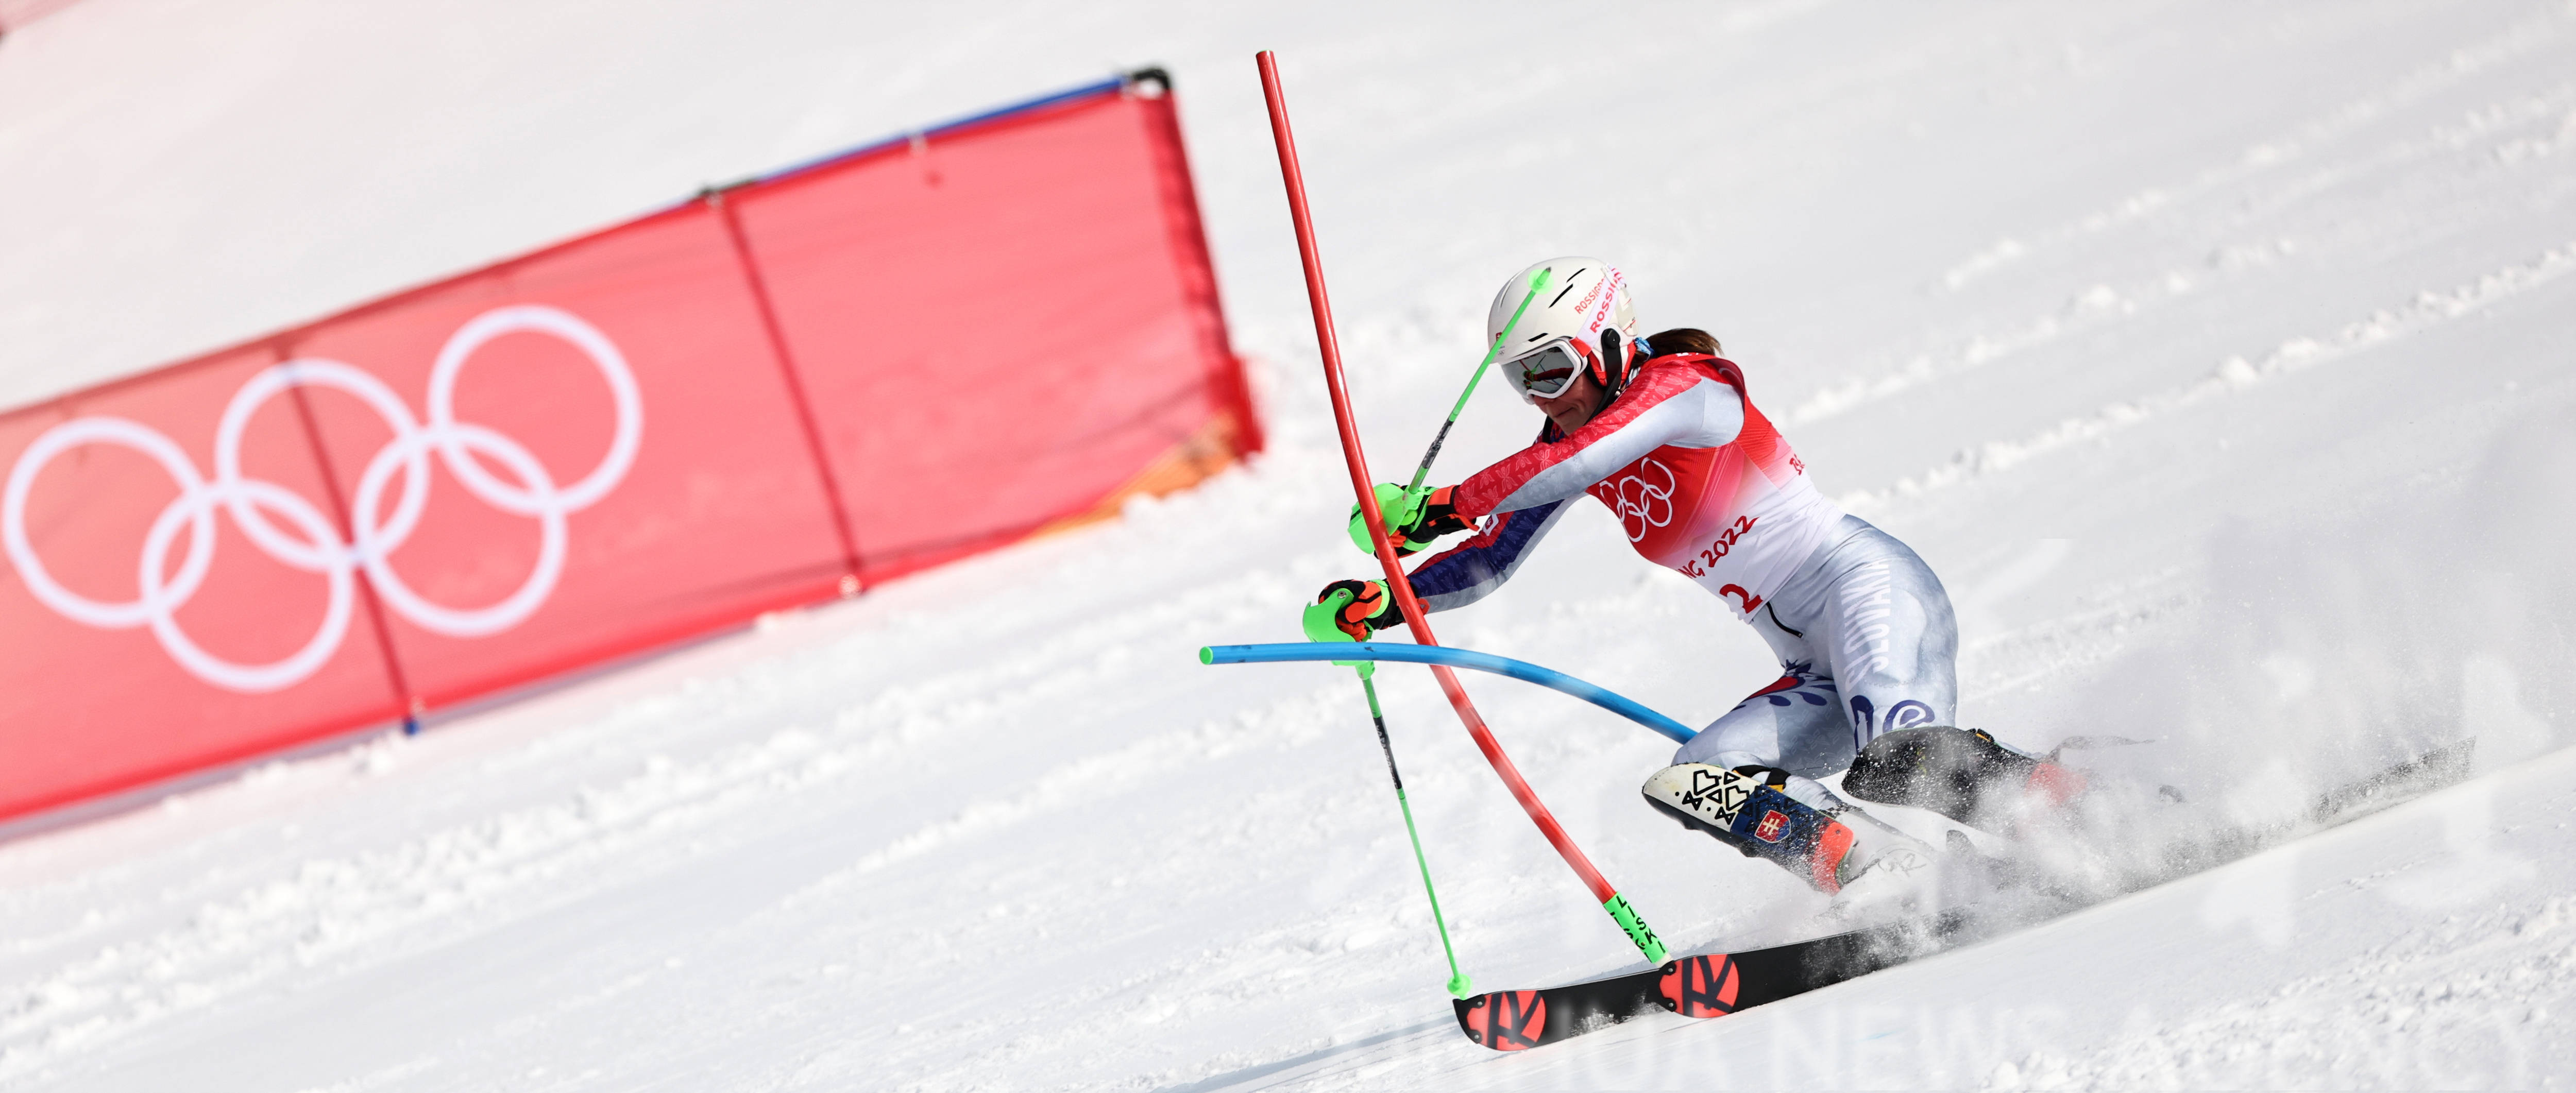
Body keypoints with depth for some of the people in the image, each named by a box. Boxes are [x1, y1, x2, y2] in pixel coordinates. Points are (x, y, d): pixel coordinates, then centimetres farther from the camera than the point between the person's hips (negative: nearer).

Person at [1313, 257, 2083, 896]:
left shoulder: (1680, 384, -10)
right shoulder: (1568, 447, 13)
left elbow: (1584, 458, -28)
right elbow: (1490, 562, 15)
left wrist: (1444, 507, -28)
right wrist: (1383, 602, -1)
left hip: (1867, 584, -8)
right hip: (1819, 676, 9)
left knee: (1892, 763, -36)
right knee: (1695, 783, -15)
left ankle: (2071, 799, -17)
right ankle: (1924, 892, -20)